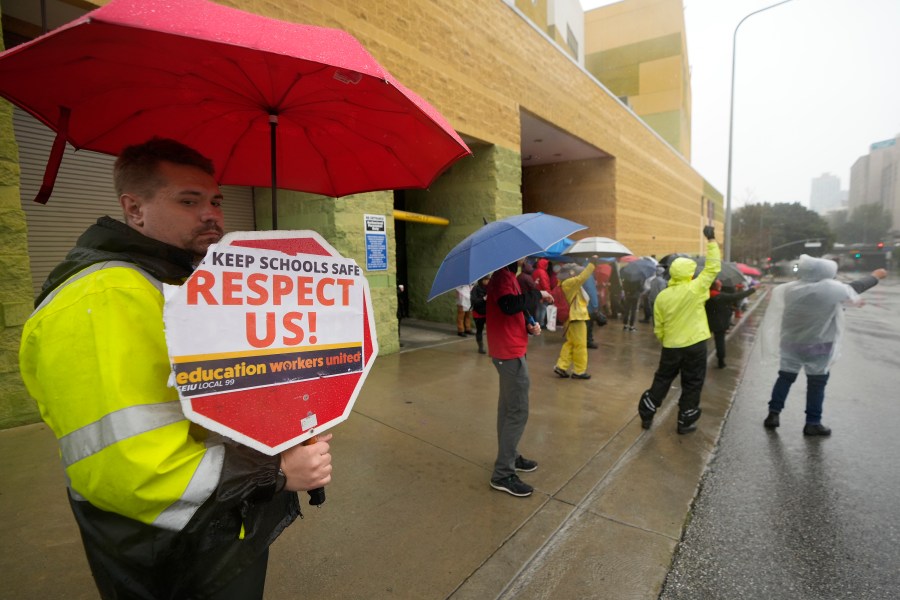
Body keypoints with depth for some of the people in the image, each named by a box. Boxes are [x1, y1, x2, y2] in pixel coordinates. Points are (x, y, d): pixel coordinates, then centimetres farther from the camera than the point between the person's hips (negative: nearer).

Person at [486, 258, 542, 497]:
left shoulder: (507, 275, 16)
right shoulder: (503, 275, -16)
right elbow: (509, 306, -35)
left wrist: (529, 326, 1)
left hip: (508, 351, 11)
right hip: (510, 353, -11)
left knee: (508, 408, 18)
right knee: (518, 412, -6)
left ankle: (509, 457, 32)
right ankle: (503, 474, 2)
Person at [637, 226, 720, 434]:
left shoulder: (662, 296, -3)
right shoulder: (695, 289, -13)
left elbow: (658, 328, 3)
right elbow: (713, 267, -4)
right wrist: (711, 240, 2)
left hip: (671, 346, 3)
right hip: (695, 345, -3)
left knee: (662, 380, 16)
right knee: (692, 385, 11)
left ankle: (646, 415, 22)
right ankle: (685, 422, 19)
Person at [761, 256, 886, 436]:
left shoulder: (788, 289, -3)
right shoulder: (831, 289, -15)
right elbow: (854, 288, 5)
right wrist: (875, 276, 26)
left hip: (790, 344, 3)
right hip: (817, 347, -3)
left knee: (785, 378, 15)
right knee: (817, 384, 10)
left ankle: (773, 414, 14)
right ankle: (813, 423, 17)